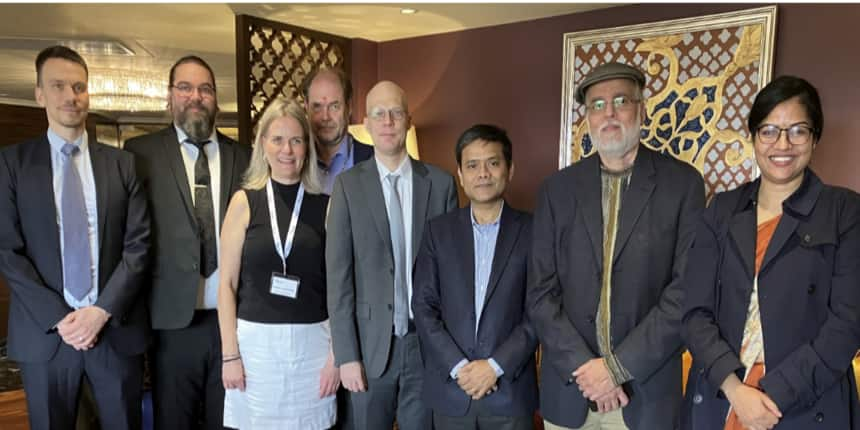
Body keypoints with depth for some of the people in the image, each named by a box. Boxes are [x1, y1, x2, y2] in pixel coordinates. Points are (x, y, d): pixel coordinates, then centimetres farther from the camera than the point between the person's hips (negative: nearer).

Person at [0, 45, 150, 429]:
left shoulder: (122, 163, 5)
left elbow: (138, 244, -1)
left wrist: (102, 310, -11)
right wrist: (58, 318, -11)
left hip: (117, 327, 1)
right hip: (44, 333, 0)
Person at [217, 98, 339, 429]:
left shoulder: (326, 205, 1)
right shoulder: (244, 202, 1)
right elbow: (227, 284, 1)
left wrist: (337, 352, -3)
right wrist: (230, 354, -4)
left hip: (312, 342, 0)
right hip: (256, 341, 0)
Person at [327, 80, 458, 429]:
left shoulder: (440, 183, 0)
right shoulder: (348, 184, -2)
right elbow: (338, 273, -5)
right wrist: (346, 354, -8)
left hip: (428, 340, 1)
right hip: (371, 343, 0)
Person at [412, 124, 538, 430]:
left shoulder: (531, 231, -3)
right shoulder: (438, 230, 2)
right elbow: (423, 306, -1)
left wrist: (496, 365, -12)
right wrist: (458, 367, -10)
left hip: (510, 391, -1)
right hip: (450, 389, 1)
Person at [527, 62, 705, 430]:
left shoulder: (682, 183, -4)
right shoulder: (558, 188, 1)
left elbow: (687, 289, -10)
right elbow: (541, 293, -1)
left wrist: (618, 366, -13)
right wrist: (582, 366, -11)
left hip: (645, 391, -2)